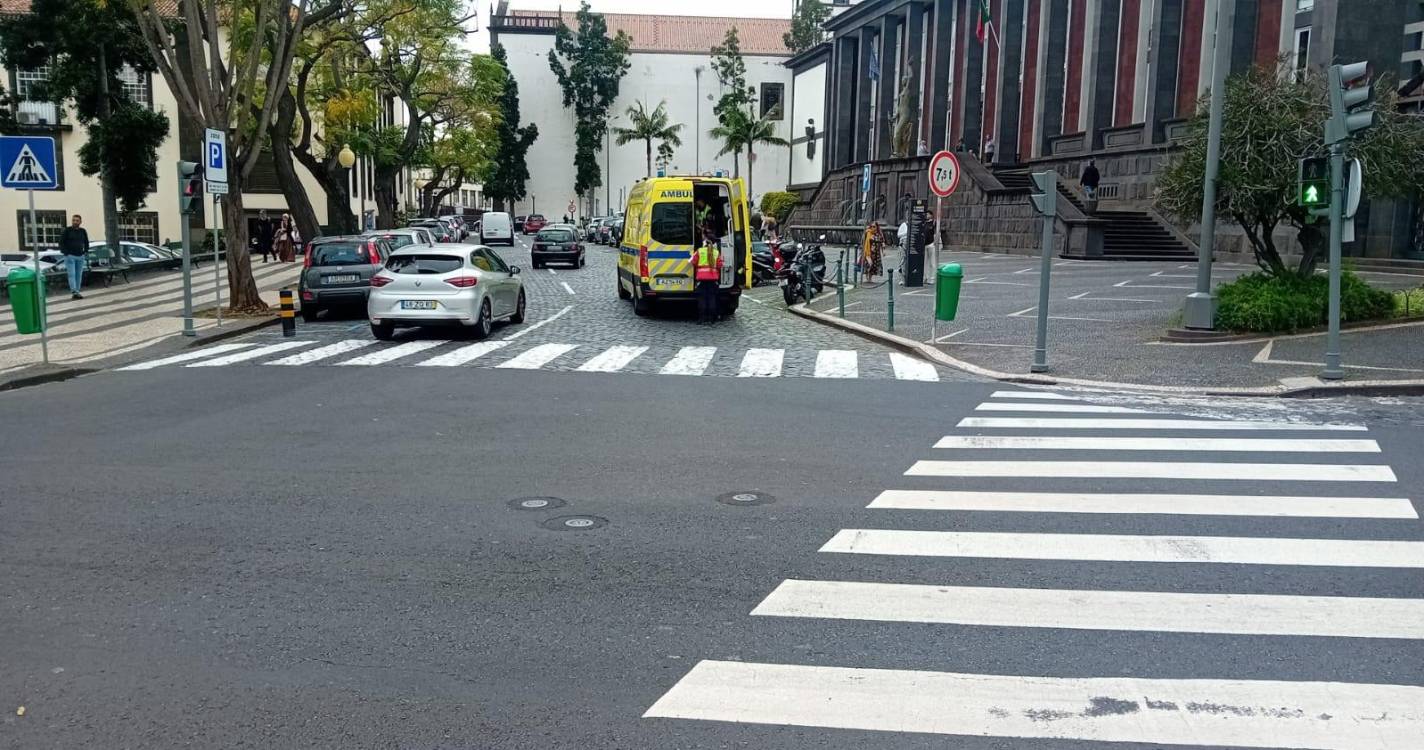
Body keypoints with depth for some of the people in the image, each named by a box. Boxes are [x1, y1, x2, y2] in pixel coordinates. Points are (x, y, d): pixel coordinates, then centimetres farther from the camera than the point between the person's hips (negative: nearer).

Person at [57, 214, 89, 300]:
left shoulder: (83, 231, 10)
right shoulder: (67, 230, -2)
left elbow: (86, 242, 23)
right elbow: (61, 242, -2)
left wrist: (86, 251, 11)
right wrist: (65, 253, -10)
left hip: (80, 257, 4)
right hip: (70, 256, -4)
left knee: (79, 275, 3)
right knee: (72, 274, -12)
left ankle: (77, 292, 8)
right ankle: (74, 292, -21)